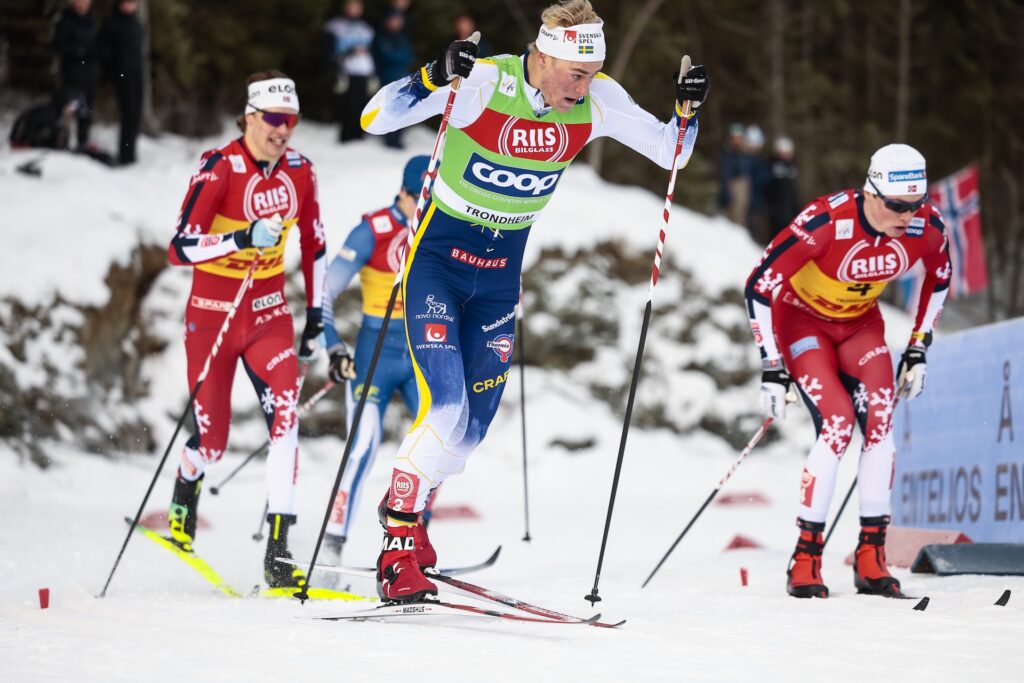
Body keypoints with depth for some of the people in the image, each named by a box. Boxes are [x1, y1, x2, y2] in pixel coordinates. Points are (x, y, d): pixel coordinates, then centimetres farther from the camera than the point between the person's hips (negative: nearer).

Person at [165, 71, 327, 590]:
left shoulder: (298, 170, -1)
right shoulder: (219, 169, -16)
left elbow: (313, 244, 12)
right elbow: (180, 248, -23)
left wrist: (316, 316, 12)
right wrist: (243, 238, -36)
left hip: (269, 313, 3)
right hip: (214, 313, -3)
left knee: (286, 411, -21)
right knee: (211, 439, 6)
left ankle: (278, 552, -23)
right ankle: (185, 490, 45)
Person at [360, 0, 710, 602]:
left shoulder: (596, 101, -10)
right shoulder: (482, 84, -23)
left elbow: (670, 152, 1)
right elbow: (375, 118, -28)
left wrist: (687, 109, -19)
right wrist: (435, 77, -43)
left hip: (501, 274, 5)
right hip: (439, 257, -5)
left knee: (476, 422, 8)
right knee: (445, 408, -18)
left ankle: (410, 509, 34)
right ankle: (397, 553, -9)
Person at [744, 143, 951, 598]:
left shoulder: (926, 226, -20)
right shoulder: (826, 222, -35)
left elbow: (938, 277, 4)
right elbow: (760, 286, -26)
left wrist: (918, 349, 3)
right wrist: (773, 368, -25)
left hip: (861, 320, 4)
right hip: (802, 318, -4)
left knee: (880, 418, -18)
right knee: (837, 421, -23)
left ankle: (871, 557, -11)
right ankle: (805, 558, -14)